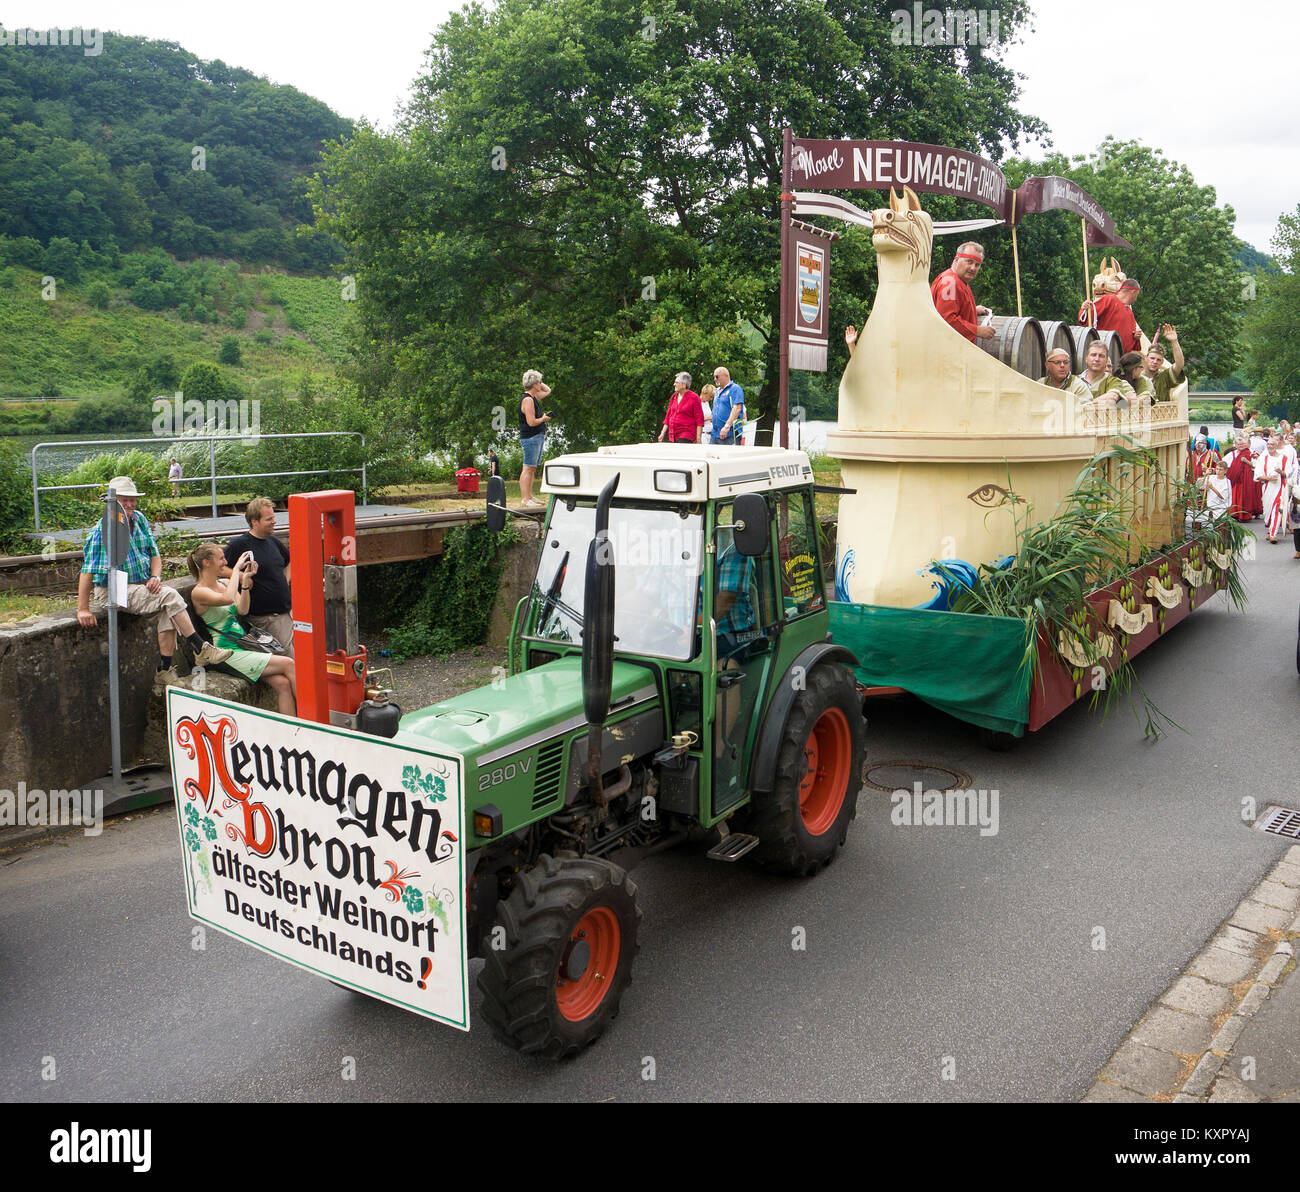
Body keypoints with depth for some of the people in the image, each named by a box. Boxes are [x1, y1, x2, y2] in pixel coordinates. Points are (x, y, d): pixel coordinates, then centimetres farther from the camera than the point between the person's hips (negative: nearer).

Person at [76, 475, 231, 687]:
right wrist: (83, 610, -20)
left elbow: (154, 553, 16)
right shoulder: (103, 529, -13)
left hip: (142, 587, 7)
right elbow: (87, 569, -17)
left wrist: (156, 577, -6)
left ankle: (164, 670, -18)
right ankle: (200, 649, -20)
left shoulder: (139, 519, 8)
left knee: (168, 610, -20)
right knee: (169, 595, -25)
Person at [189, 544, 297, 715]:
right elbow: (227, 598, -28)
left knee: (283, 683, -15)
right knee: (288, 664, -17)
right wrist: (237, 568, -18)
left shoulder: (225, 582, 16)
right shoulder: (199, 592, -7)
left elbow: (243, 610, 3)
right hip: (228, 654, -7)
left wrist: (245, 579, -4)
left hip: (244, 646, 7)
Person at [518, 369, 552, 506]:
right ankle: (524, 499, -11)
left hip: (537, 437, 10)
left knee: (532, 468, 12)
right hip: (530, 438, -10)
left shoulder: (534, 397, 14)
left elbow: (548, 391, 33)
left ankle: (529, 496, 17)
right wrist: (544, 419, -6)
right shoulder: (527, 399, -16)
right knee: (528, 468, -10)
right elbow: (531, 422, -23)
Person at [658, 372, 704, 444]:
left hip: (687, 435, -7)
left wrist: (698, 438, -13)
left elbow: (699, 419, -8)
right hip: (673, 436, 7)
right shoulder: (673, 397, 14)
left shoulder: (694, 397, -5)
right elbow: (668, 416, 19)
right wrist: (663, 433, 14)